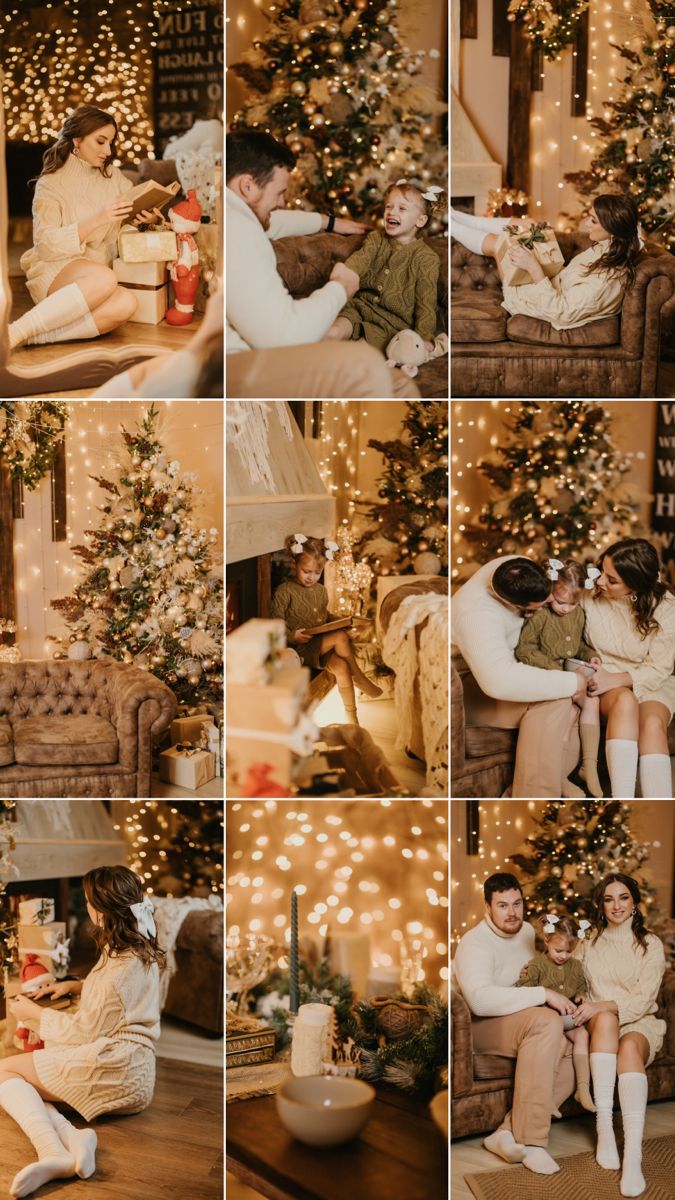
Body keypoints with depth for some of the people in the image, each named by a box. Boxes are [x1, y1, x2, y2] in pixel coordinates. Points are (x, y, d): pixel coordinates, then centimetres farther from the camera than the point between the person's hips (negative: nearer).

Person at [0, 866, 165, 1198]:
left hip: (114, 1068, -10)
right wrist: (76, 986, 17)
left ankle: (53, 1149, -28)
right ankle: (70, 1137, -19)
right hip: (130, 1074, 10)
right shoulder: (142, 951, 11)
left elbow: (84, 1032, -11)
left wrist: (35, 1013, 2)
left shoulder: (119, 968, -18)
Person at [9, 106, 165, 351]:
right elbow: (46, 245, -13)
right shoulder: (51, 183, -4)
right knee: (104, 278, -40)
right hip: (54, 269, -4)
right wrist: (96, 220, -24)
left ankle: (34, 335, -32)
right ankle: (13, 334, -37)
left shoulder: (113, 176, 11)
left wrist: (150, 218, -8)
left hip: (93, 277, 4)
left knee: (125, 304, -33)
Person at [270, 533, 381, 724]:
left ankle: (351, 717, -19)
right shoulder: (284, 591, -6)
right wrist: (292, 636, -24)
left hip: (322, 644, 6)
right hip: (300, 648, -6)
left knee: (341, 667, -26)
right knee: (340, 637, -28)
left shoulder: (321, 590, 16)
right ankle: (359, 678, -10)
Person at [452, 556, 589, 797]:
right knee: (553, 702, -31)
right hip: (471, 689, -9)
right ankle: (537, 794, -27)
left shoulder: (515, 568, -16)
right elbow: (499, 682, -52)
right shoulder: (477, 613, -39)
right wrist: (570, 683, -41)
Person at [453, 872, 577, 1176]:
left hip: (523, 1023, 8)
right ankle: (529, 1139, -34)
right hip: (483, 1026, -8)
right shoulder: (474, 943, -17)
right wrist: (544, 994, -33)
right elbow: (480, 999, -35)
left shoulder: (527, 931, 10)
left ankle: (508, 1133, -18)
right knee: (546, 1021, -35)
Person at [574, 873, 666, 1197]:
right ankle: (604, 1128, -40)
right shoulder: (589, 944, 12)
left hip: (639, 1024, -2)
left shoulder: (650, 945, 3)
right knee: (606, 1020, -36)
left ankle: (633, 1156, -52)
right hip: (599, 1024, 2)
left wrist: (600, 1007, -23)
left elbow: (643, 1000, -8)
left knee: (629, 1046, -38)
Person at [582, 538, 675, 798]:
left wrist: (617, 679, -26)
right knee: (625, 701, -36)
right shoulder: (590, 595, -12)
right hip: (604, 681, 0)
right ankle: (622, 810, -45)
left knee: (652, 722, -34)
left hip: (650, 683, 0)